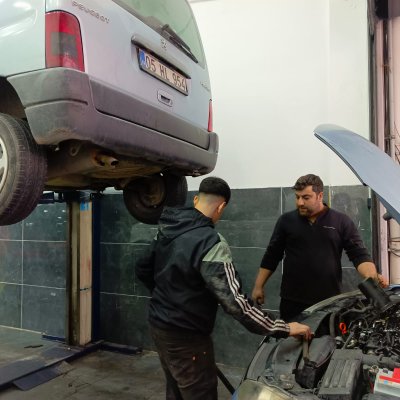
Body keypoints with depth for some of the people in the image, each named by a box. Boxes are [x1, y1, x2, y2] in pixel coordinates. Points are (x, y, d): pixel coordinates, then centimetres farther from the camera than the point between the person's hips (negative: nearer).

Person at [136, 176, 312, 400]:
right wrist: (283, 329, -21)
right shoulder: (210, 243, -24)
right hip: (185, 336, -9)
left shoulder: (166, 230, 3)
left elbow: (143, 270, 14)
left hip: (159, 325, 9)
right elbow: (234, 301, -28)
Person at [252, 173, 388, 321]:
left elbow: (359, 254, -1)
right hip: (293, 301, 0)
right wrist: (258, 286, 6)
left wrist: (373, 276, -21)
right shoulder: (286, 220, 4)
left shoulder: (342, 221, 2)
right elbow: (271, 256, 8)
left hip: (330, 302, 0)